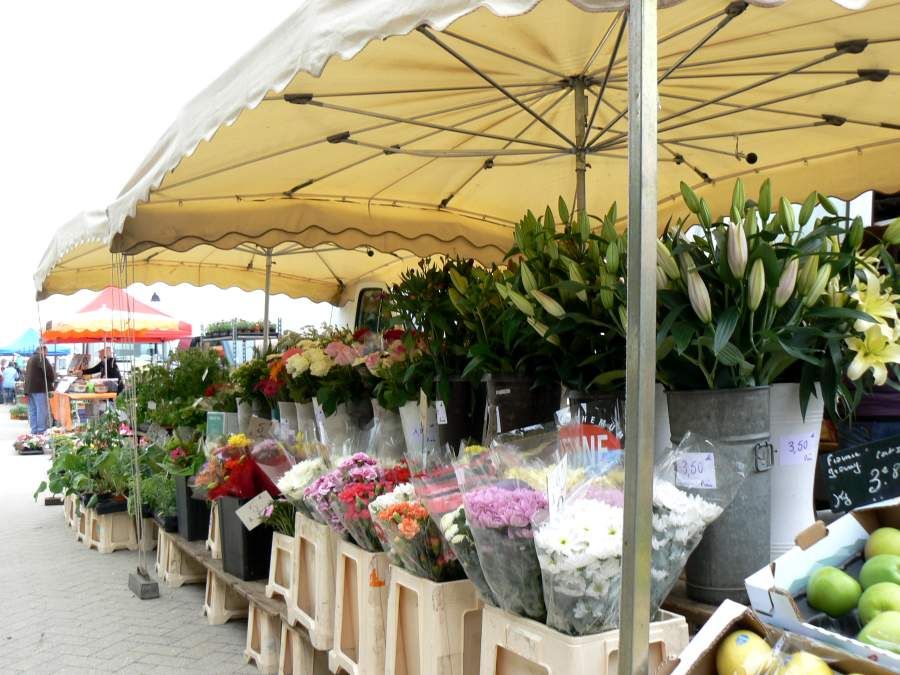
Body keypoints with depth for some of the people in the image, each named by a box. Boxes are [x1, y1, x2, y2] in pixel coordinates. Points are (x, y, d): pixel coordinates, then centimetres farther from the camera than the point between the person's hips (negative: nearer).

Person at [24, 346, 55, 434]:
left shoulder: (31, 359, 21)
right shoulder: (41, 358, -9)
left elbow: (27, 374, 21)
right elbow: (49, 371, -19)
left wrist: (27, 391, 18)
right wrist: (53, 377, 4)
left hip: (29, 388, 9)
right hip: (40, 388, -9)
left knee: (33, 411, 11)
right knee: (42, 410, -7)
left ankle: (34, 431, 13)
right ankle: (41, 431, -9)